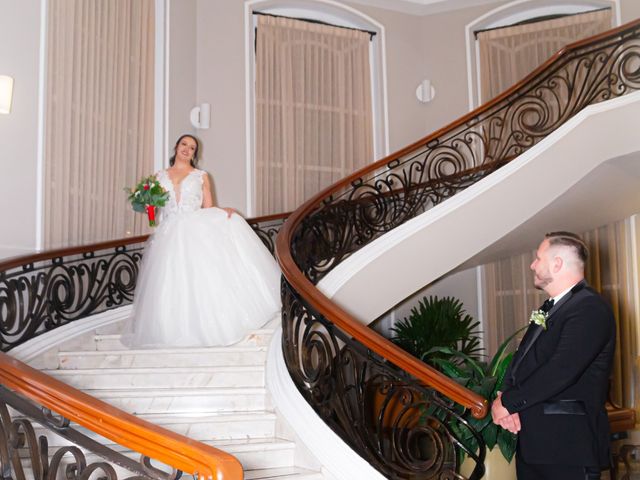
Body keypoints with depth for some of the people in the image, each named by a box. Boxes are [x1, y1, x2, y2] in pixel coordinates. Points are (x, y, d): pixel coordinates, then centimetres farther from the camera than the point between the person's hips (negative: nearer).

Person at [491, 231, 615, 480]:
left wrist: (509, 402, -14)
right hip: (532, 441, 8)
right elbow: (521, 361, 12)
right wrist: (505, 399, -7)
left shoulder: (591, 309, -13)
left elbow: (561, 371, -22)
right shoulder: (548, 310, 17)